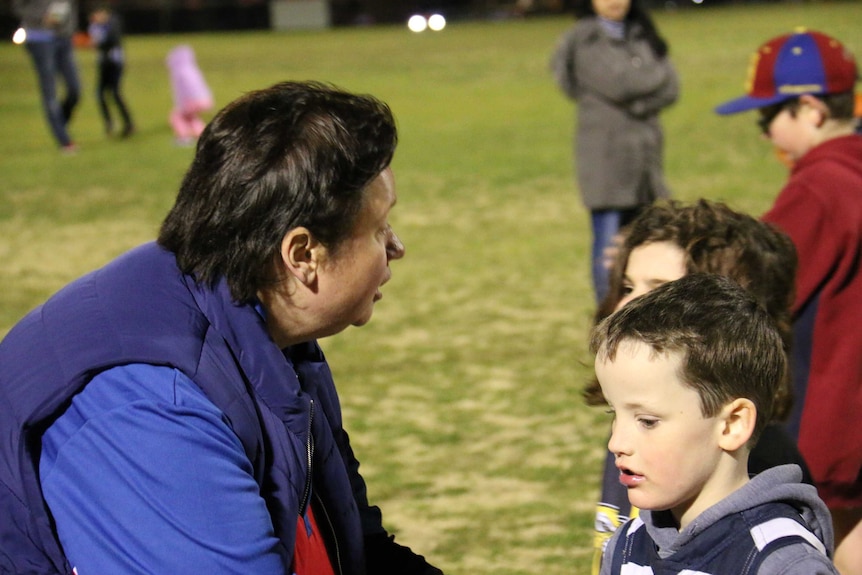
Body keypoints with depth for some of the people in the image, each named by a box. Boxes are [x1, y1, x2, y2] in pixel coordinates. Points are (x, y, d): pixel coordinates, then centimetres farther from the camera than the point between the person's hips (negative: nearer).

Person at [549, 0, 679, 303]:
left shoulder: (644, 36, 14)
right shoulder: (582, 38, -3)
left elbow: (670, 88, 4)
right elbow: (616, 83, -15)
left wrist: (636, 103, -11)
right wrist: (656, 75, 0)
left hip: (646, 150, 5)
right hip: (604, 152, -5)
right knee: (609, 245, -5)